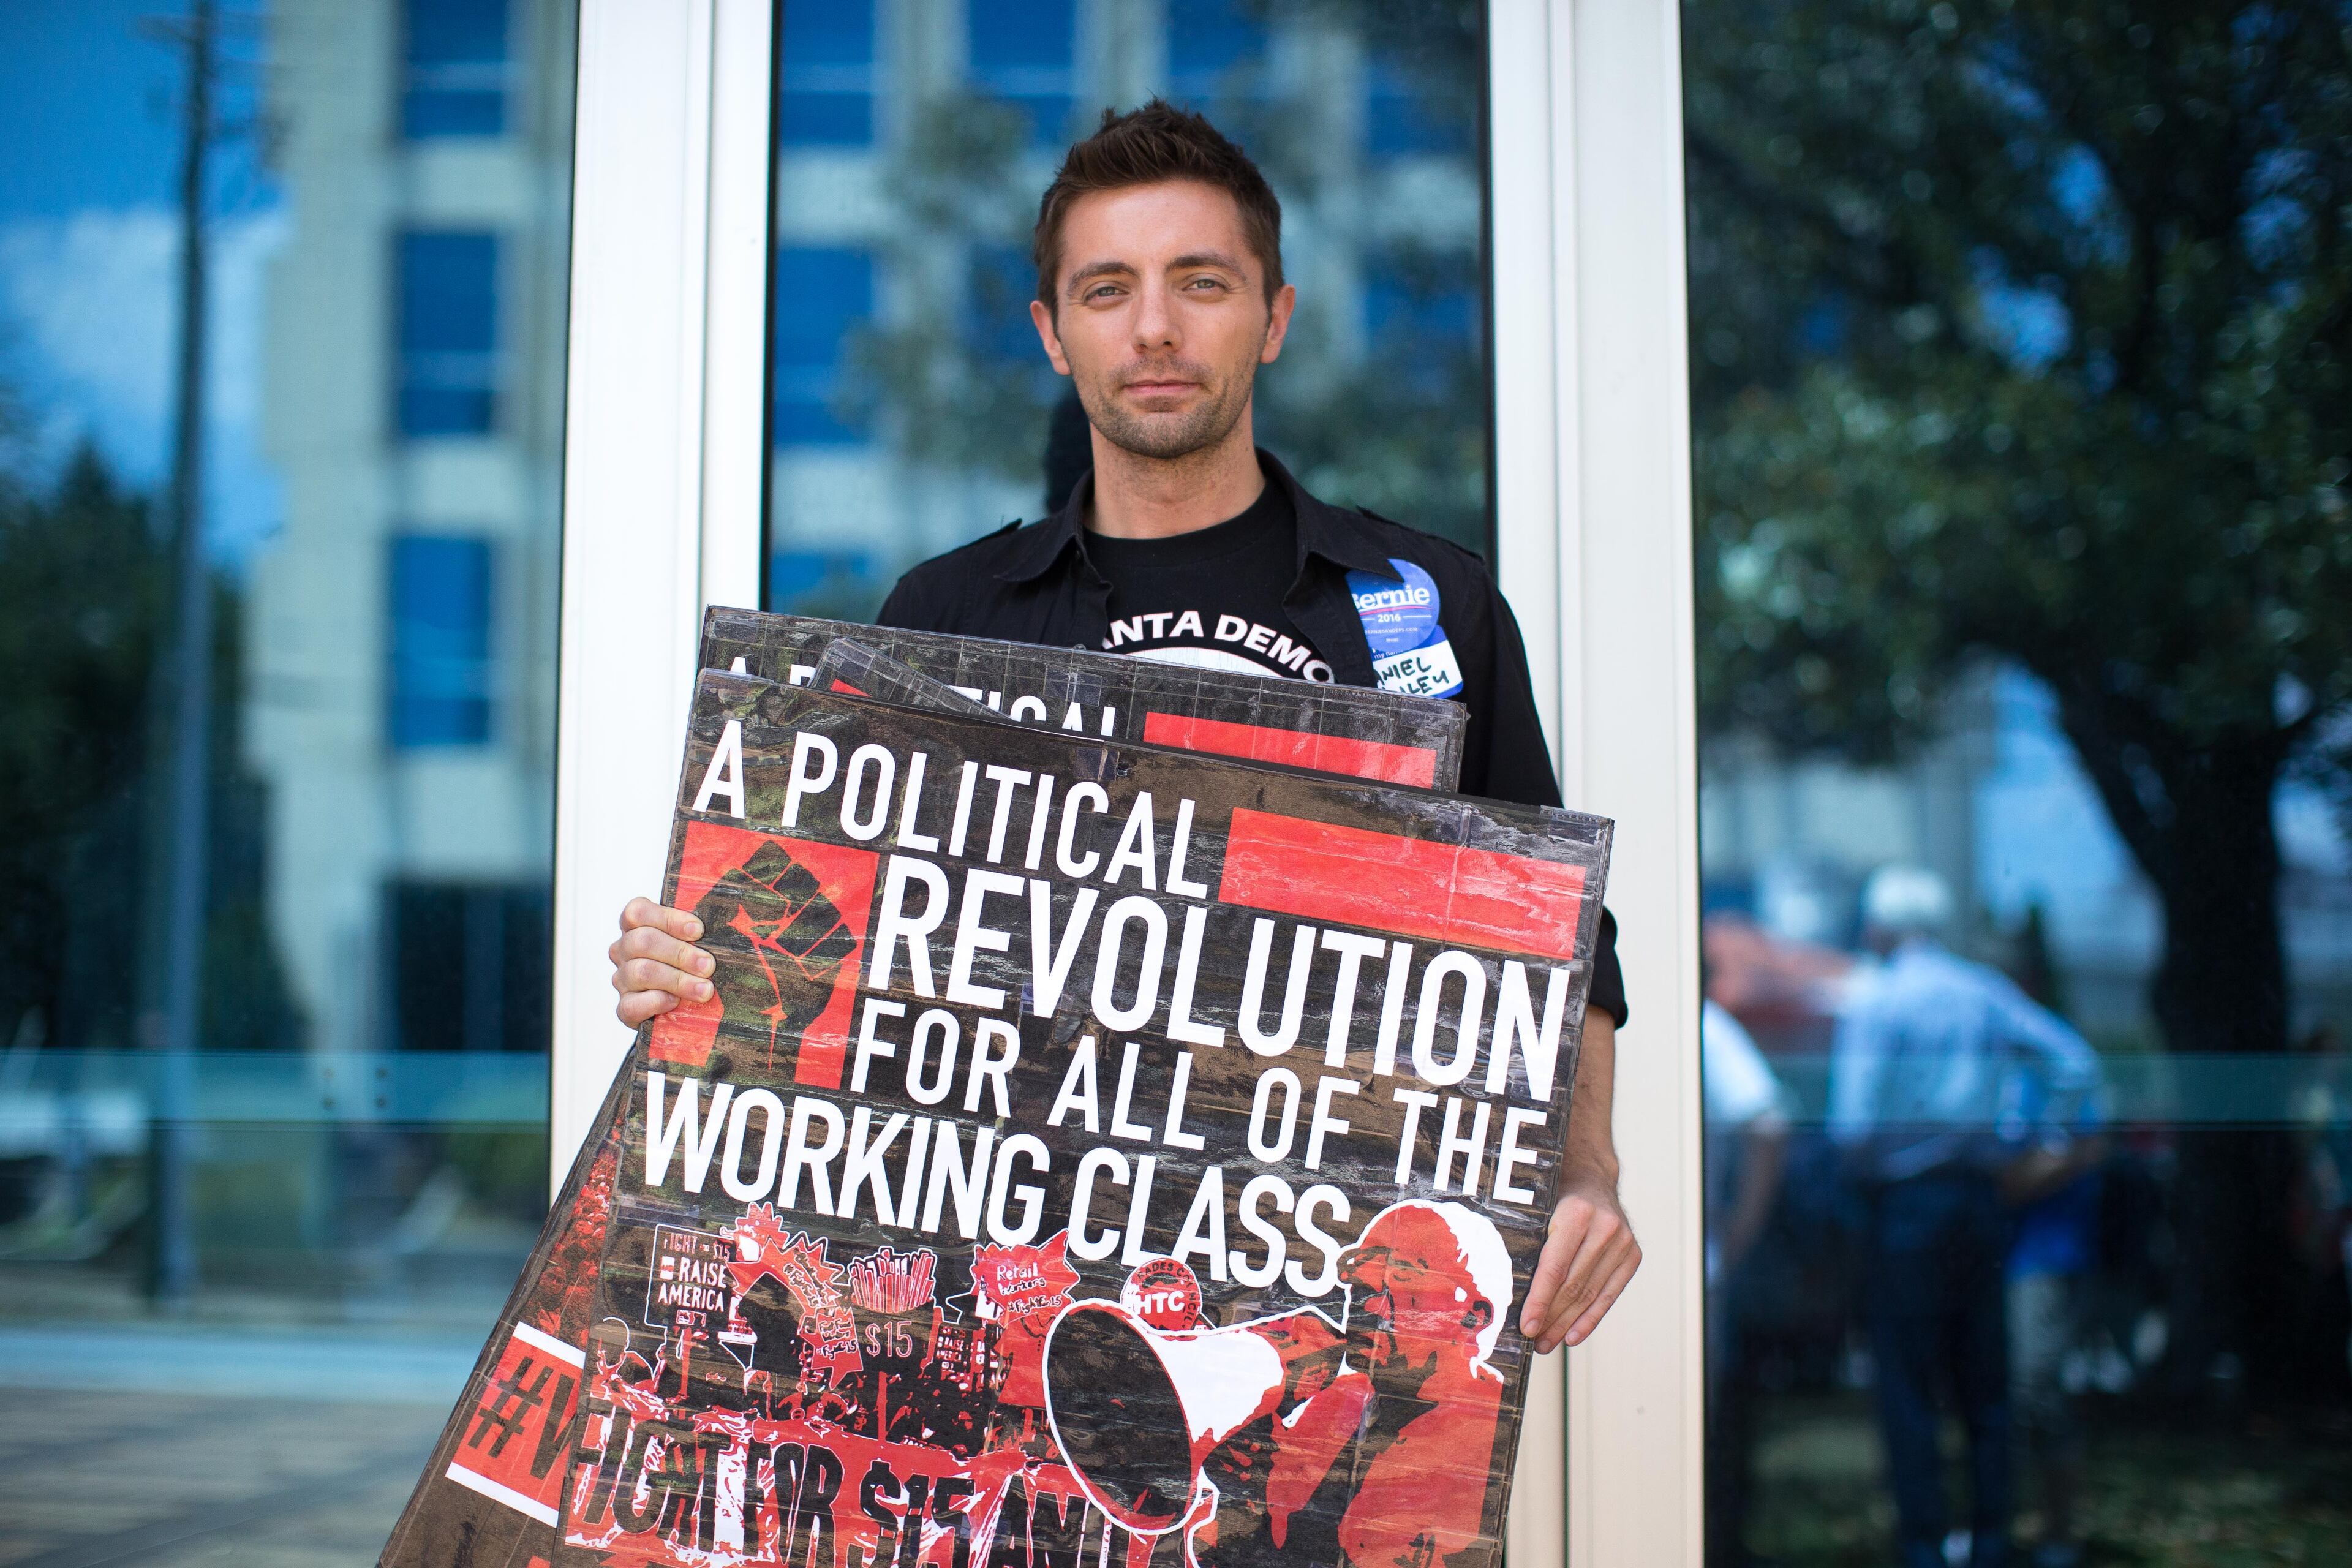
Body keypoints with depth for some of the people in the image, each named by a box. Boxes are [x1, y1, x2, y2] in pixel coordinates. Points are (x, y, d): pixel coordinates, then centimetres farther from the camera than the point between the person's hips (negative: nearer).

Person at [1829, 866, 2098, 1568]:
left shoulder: (1871, 998, -8)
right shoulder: (1987, 991, 8)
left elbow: (1854, 1123, -17)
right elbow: (2077, 1065, 2)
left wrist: (1868, 1168, 2)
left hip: (1906, 1202, -5)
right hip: (1981, 1196, 5)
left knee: (1907, 1386, 0)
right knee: (1985, 1384, 12)